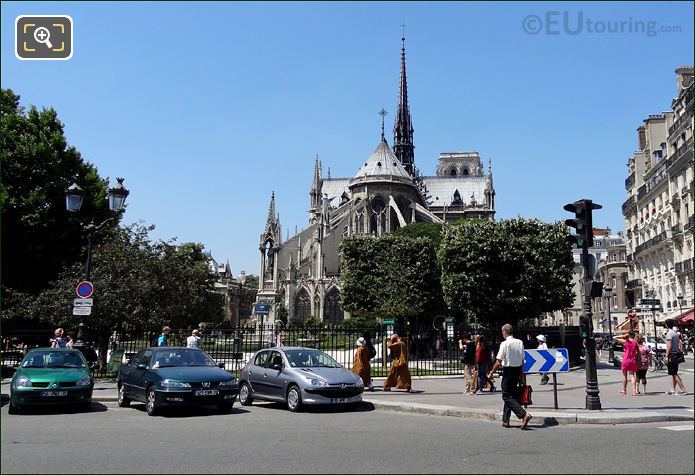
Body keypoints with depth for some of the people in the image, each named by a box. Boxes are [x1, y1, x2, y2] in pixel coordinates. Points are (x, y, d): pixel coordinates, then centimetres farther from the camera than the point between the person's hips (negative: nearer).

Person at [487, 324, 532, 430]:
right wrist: (521, 374, 17)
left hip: (508, 370, -7)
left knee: (507, 396, -2)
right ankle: (505, 420, 21)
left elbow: (498, 362, -14)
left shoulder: (504, 344, -14)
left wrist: (491, 373, -3)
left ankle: (524, 415, -19)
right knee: (511, 395, 16)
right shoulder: (520, 342, 4)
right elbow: (522, 360, 9)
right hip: (518, 370, 7)